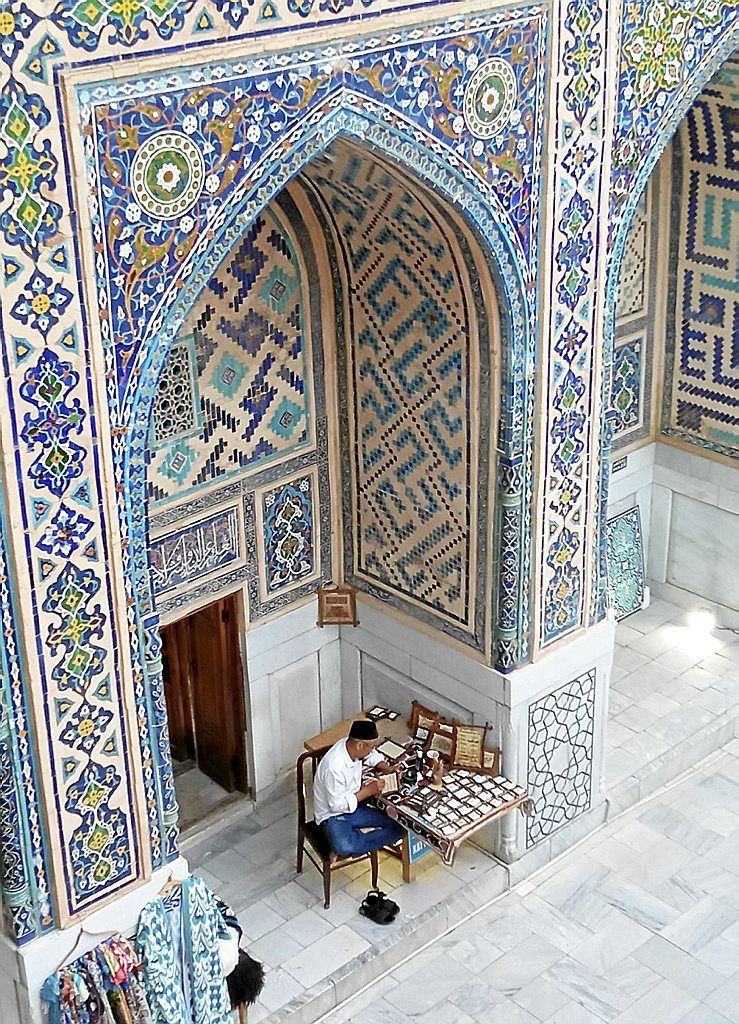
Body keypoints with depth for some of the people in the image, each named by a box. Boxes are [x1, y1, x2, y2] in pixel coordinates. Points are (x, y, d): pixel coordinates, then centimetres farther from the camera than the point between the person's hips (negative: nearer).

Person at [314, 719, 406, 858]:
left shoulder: (351, 745, -9)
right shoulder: (334, 767, -32)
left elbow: (372, 756, 15)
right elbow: (336, 805, -24)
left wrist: (388, 768, -3)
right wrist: (367, 791, -22)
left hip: (354, 806, 8)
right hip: (333, 815, -8)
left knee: (400, 825, -8)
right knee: (344, 848, -40)